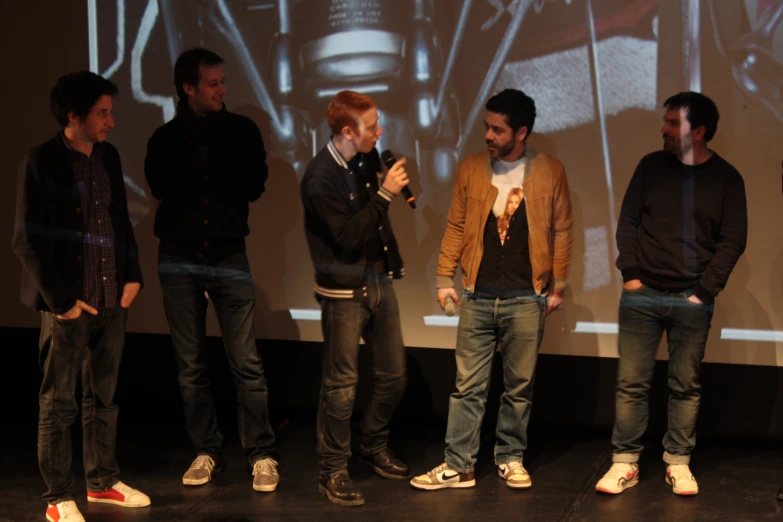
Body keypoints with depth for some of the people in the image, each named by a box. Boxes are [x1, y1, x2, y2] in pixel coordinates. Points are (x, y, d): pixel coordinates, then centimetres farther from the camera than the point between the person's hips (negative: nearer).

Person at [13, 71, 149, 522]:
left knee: (103, 398, 15)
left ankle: (103, 481, 28)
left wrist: (132, 276, 7)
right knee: (59, 404, 4)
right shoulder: (42, 162, -10)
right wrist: (60, 300, -13)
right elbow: (27, 241, -11)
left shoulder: (109, 157, 8)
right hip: (69, 304, -6)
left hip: (112, 300, 6)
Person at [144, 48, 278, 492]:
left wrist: (200, 194, 5)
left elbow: (254, 186, 8)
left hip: (229, 257, -1)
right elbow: (159, 188, 13)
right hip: (180, 260, 1)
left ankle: (262, 455, 3)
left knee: (247, 363, -6)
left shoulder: (243, 131, 2)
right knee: (191, 366, 7)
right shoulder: (166, 139, 3)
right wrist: (225, 194, 6)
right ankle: (206, 452, 18)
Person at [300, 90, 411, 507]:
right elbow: (349, 237, -23)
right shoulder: (321, 178, -19)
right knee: (341, 385, 0)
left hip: (379, 280, 7)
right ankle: (333, 471, 13)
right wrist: (385, 194, -22)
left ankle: (374, 446, 35)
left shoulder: (367, 159, 3)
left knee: (393, 375, 13)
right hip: (344, 289, -7)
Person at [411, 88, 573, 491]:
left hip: (525, 298, -1)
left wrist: (558, 286, 2)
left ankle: (511, 459, 23)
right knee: (468, 386, 3)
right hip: (477, 297, 1)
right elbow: (456, 227, 7)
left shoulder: (550, 172, -1)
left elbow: (561, 231, 4)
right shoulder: (471, 169, 4)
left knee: (519, 386, 9)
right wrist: (445, 277, 2)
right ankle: (458, 467, 8)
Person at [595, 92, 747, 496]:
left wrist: (704, 291, -7)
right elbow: (628, 221, 7)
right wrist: (630, 274, -3)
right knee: (631, 382, 1)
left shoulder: (725, 178, 0)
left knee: (685, 386, 5)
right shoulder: (651, 166, 5)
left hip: (691, 300, -1)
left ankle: (678, 463, 16)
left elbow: (733, 240, -1)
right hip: (642, 294, 1)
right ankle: (624, 463, 9)